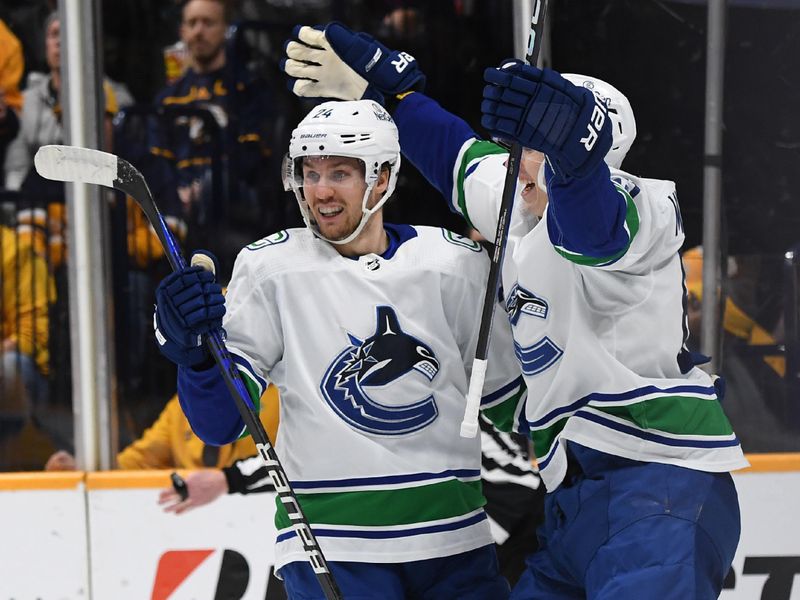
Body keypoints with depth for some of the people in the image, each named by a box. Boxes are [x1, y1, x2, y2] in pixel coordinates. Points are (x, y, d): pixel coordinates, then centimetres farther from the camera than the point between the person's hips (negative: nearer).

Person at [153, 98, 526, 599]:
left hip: (455, 538, 2)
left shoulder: (457, 263, 1)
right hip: (329, 540, -2)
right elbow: (221, 424, -5)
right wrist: (195, 350, -23)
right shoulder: (269, 268, -3)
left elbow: (503, 400, 12)